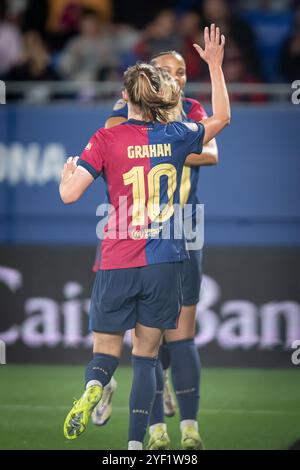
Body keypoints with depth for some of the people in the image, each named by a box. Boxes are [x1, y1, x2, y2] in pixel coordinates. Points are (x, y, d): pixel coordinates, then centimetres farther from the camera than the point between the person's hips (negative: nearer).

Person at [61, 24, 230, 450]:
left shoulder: (107, 139, -6)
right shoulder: (176, 137, 2)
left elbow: (69, 194, -10)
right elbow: (221, 117, 22)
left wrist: (67, 171, 12)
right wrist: (215, 65, 26)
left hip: (118, 263, -2)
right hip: (165, 262, 2)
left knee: (106, 350, 9)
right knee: (146, 356, 9)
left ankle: (93, 387, -26)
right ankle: (136, 444, 2)